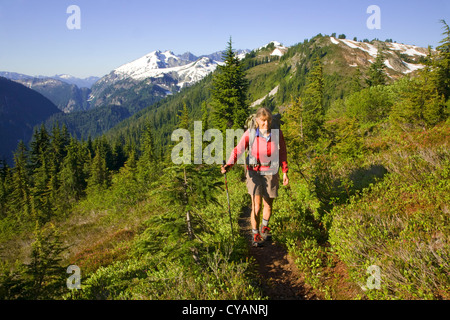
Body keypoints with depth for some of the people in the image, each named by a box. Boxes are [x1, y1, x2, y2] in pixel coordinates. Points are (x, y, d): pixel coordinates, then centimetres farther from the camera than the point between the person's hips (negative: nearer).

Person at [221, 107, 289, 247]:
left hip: (271, 173, 2)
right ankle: (255, 235, 10)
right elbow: (238, 150, -20)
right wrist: (229, 165, -37)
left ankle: (265, 228, 44)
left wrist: (285, 172, 3)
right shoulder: (250, 133, -14)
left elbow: (282, 153, 2)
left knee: (268, 205, 15)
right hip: (254, 172, -2)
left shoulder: (277, 133, -9)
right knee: (256, 206, -10)